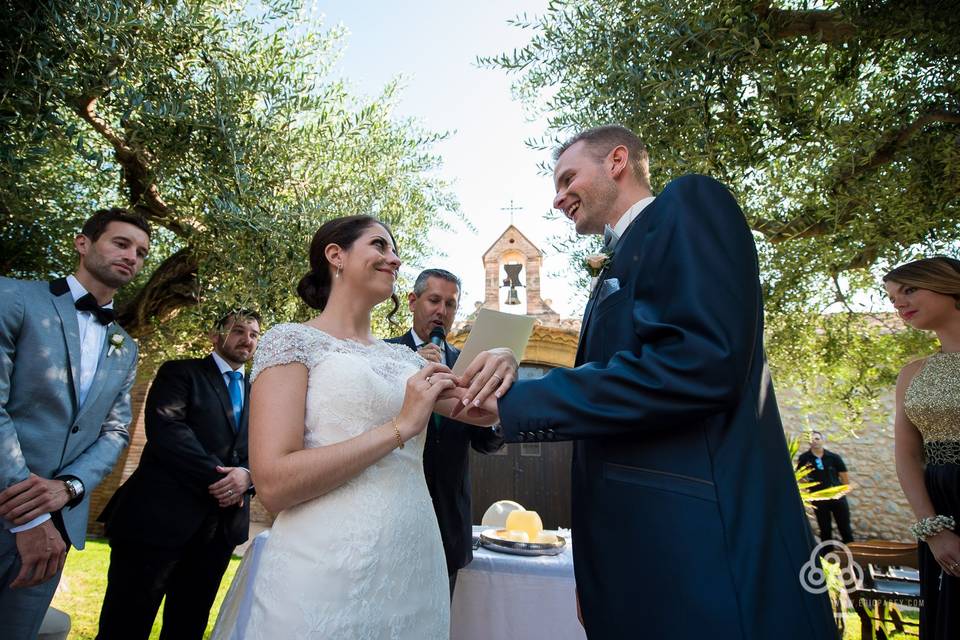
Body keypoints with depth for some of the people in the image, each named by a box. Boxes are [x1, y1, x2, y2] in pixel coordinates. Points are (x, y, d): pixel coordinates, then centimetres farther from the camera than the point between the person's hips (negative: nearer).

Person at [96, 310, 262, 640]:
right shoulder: (180, 372, 4)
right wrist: (216, 475, -16)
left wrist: (246, 475, -12)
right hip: (160, 517, -4)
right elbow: (164, 427, -12)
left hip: (220, 526, 5)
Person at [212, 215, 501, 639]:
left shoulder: (405, 358, 12)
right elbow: (272, 484, -15)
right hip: (325, 577, -6)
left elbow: (484, 411, 10)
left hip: (416, 573, 6)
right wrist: (400, 426, -17)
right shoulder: (292, 340, -5)